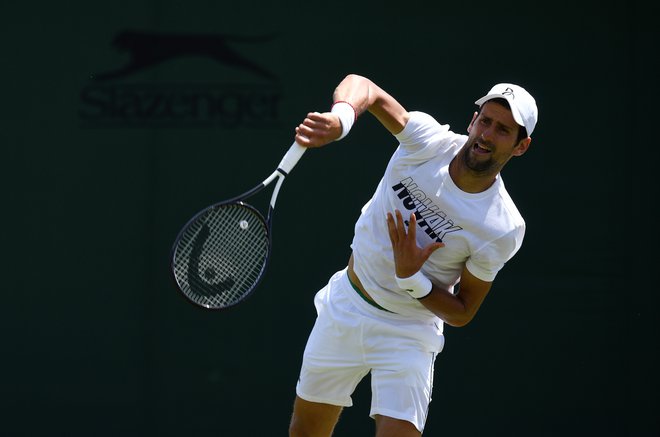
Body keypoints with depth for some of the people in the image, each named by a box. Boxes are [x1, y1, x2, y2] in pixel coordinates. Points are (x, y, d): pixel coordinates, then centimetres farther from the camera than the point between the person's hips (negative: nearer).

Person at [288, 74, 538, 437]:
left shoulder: (505, 228, -21)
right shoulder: (428, 141, -17)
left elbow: (461, 314, -12)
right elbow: (364, 87, -8)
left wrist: (412, 278, -29)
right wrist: (340, 118, -30)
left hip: (408, 334, -3)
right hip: (344, 306, 3)